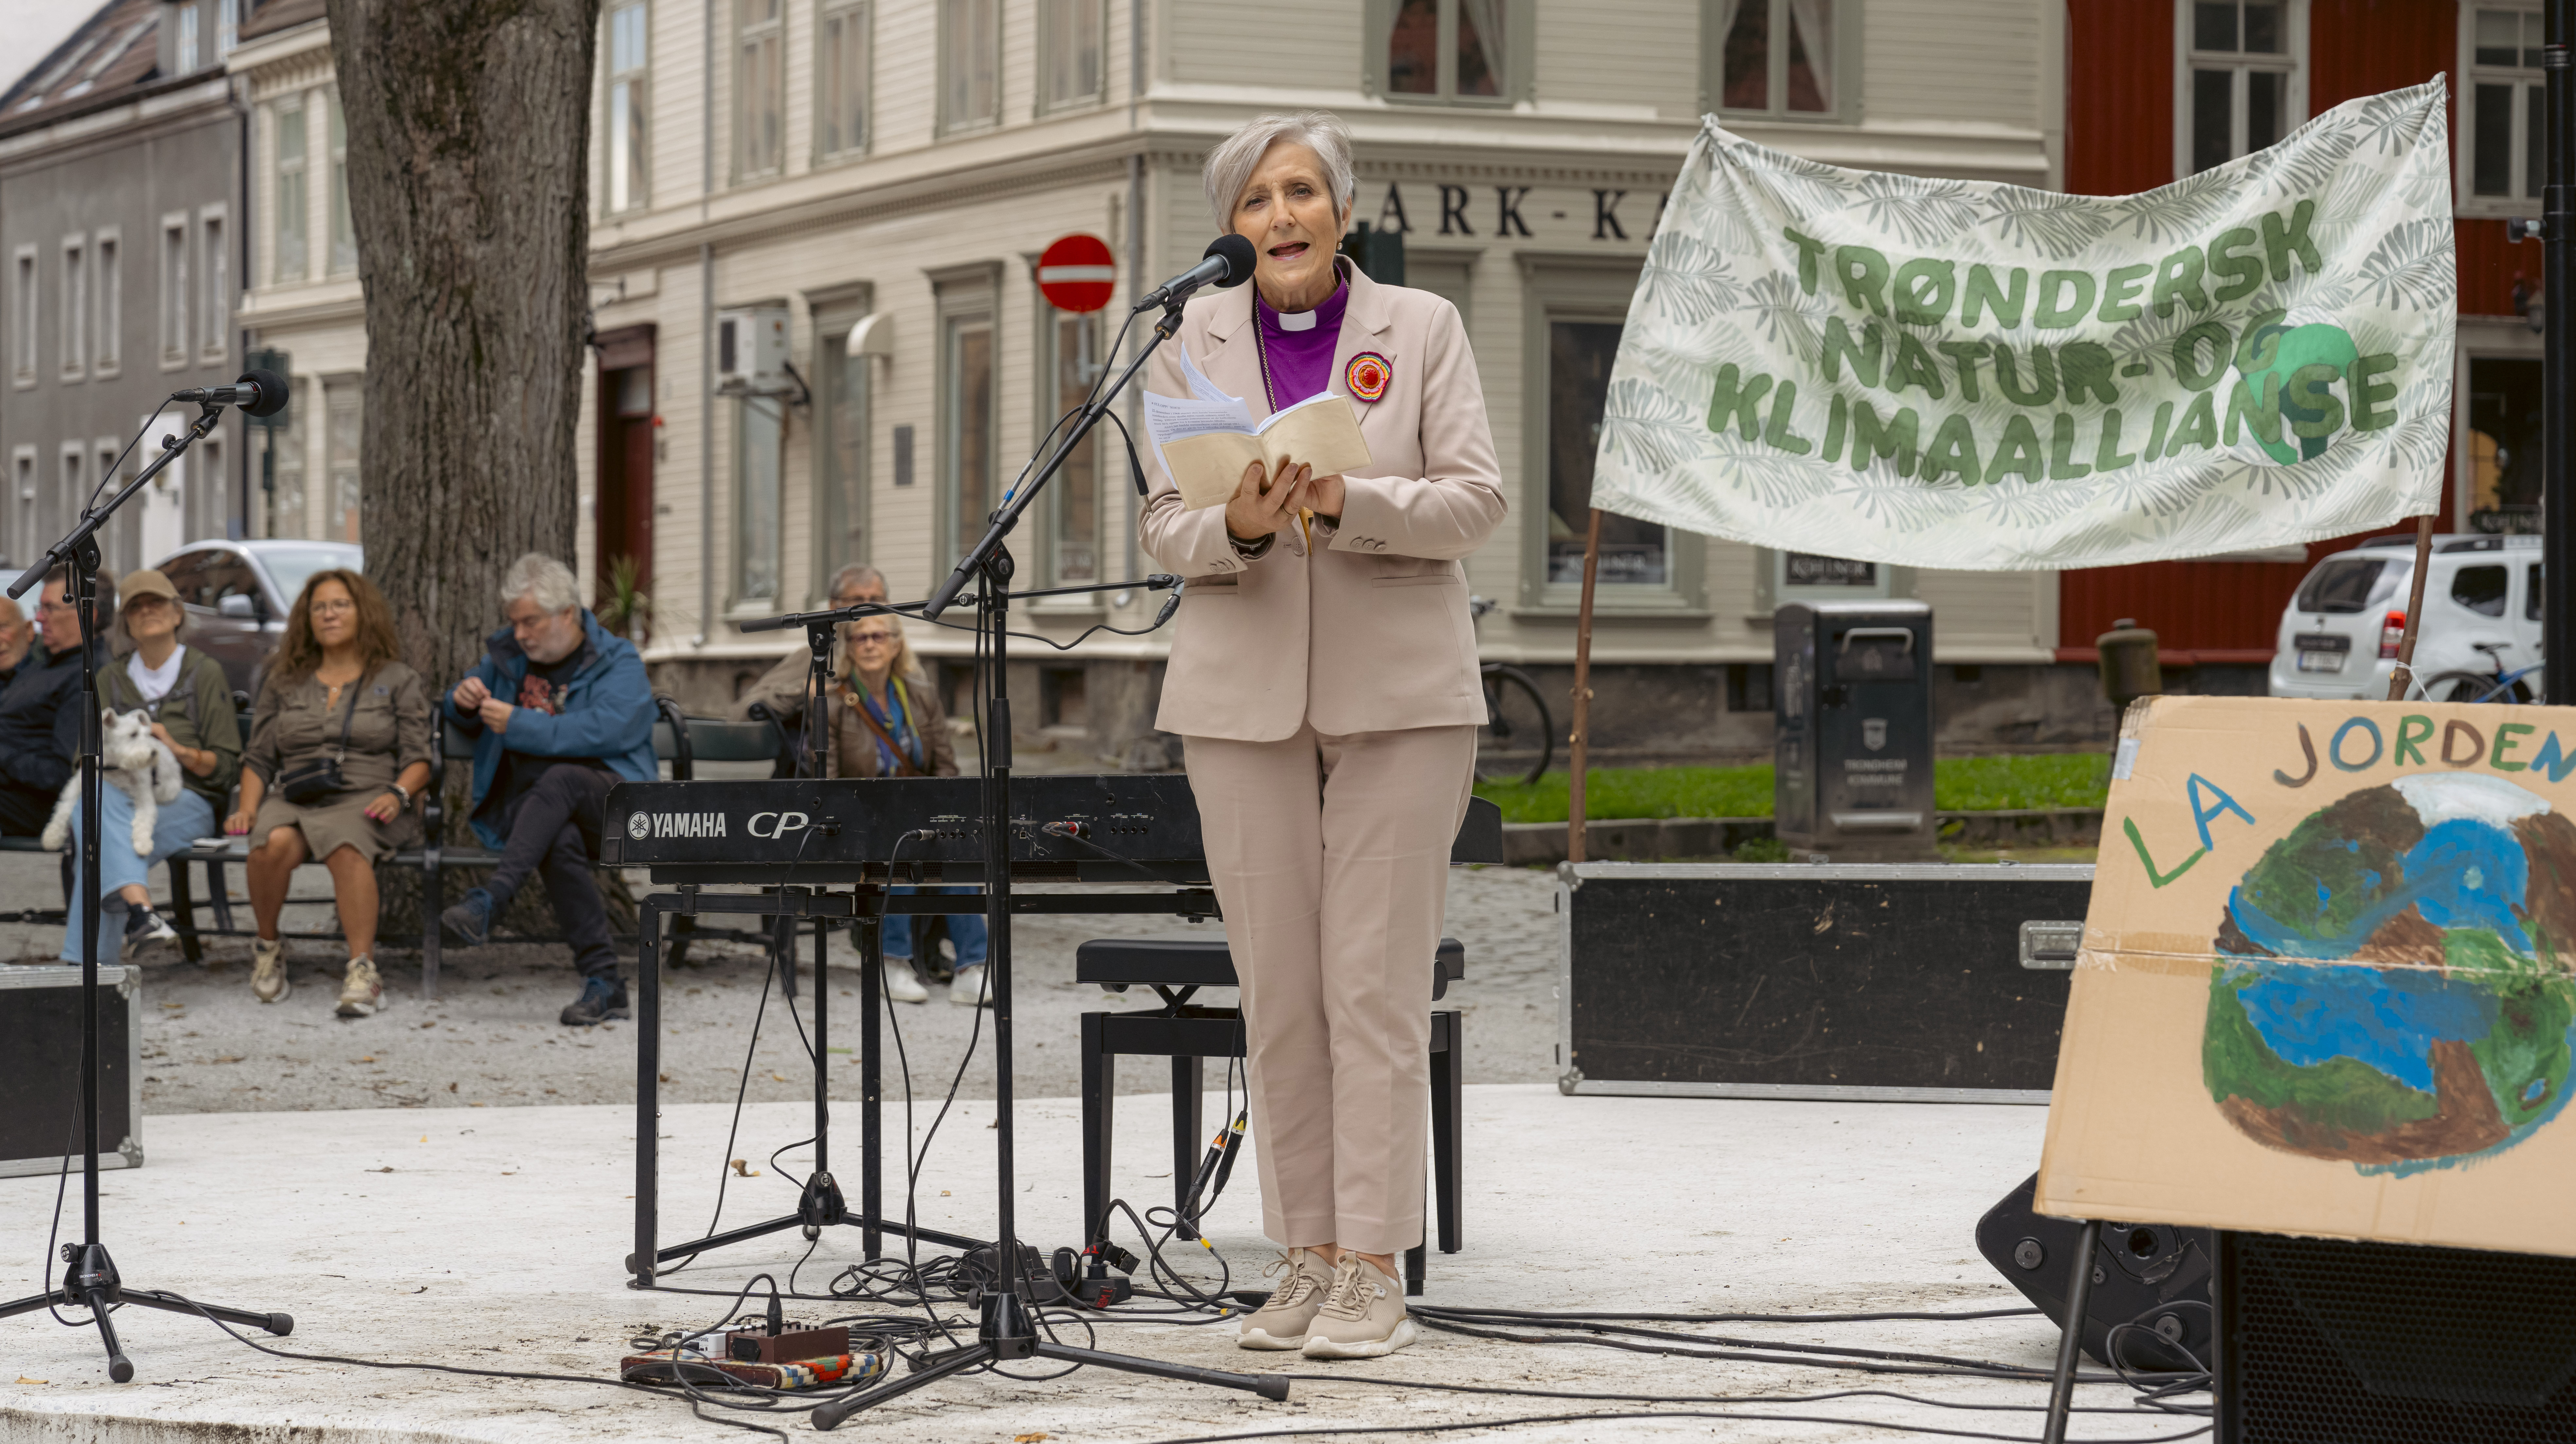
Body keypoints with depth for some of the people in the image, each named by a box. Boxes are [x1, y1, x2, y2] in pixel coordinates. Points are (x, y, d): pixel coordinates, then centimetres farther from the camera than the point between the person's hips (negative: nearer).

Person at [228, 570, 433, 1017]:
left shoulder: (399, 681, 15)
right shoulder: (285, 683, 23)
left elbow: (418, 760, 7)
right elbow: (259, 758, 19)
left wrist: (398, 794, -13)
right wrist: (248, 807, 1)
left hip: (364, 799, -2)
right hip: (293, 798, 2)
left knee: (346, 845, -40)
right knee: (275, 843, -35)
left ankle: (362, 969, -44)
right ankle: (268, 948, -11)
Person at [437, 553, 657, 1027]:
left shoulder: (618, 663, 3)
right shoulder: (508, 654, 20)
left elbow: (604, 731, -16)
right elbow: (466, 720, 34)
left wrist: (518, 725, -16)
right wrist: (464, 701, 8)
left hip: (609, 801, -3)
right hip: (524, 806, 3)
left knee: (560, 780, -39)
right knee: (560, 841, -35)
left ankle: (488, 900, -49)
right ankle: (605, 982, -38)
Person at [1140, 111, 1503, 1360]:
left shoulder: (1421, 329, 4)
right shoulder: (1192, 342, 8)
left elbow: (1475, 499, -4)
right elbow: (1161, 528, 4)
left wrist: (1347, 504, -21)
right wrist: (1239, 528, -19)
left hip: (1399, 693, -2)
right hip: (1243, 695, 2)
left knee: (1377, 987, -6)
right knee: (1276, 992, 2)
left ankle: (1374, 1273, -3)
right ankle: (1305, 1259, 10)